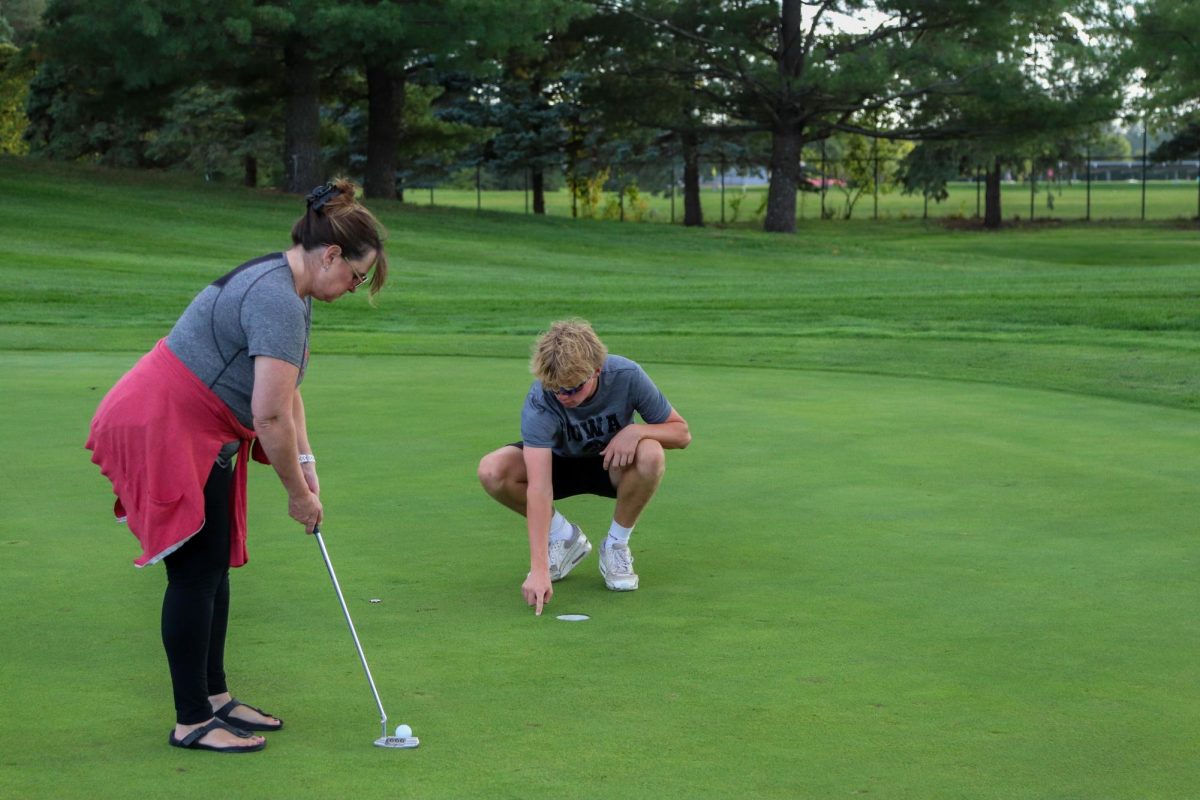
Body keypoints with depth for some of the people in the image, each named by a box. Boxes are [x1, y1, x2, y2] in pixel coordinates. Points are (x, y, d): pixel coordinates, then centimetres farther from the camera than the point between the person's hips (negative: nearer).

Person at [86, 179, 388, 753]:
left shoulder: (284, 285, 9)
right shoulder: (279, 302, -24)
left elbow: (285, 390, 15)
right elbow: (270, 414, -26)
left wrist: (304, 462, 5)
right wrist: (298, 493, -15)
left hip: (201, 435, 11)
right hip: (164, 431, -11)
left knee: (214, 566, 13)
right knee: (195, 572, -6)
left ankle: (214, 698, 22)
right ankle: (191, 722, 2)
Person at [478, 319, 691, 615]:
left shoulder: (627, 375, -28)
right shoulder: (539, 402, -33)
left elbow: (681, 432, -15)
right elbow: (539, 487, -40)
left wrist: (635, 431, -36)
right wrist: (539, 569, -48)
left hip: (613, 465, 0)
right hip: (560, 464, 0)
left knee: (651, 454, -36)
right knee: (492, 470, -29)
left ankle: (616, 545, -8)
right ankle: (564, 536, -2)